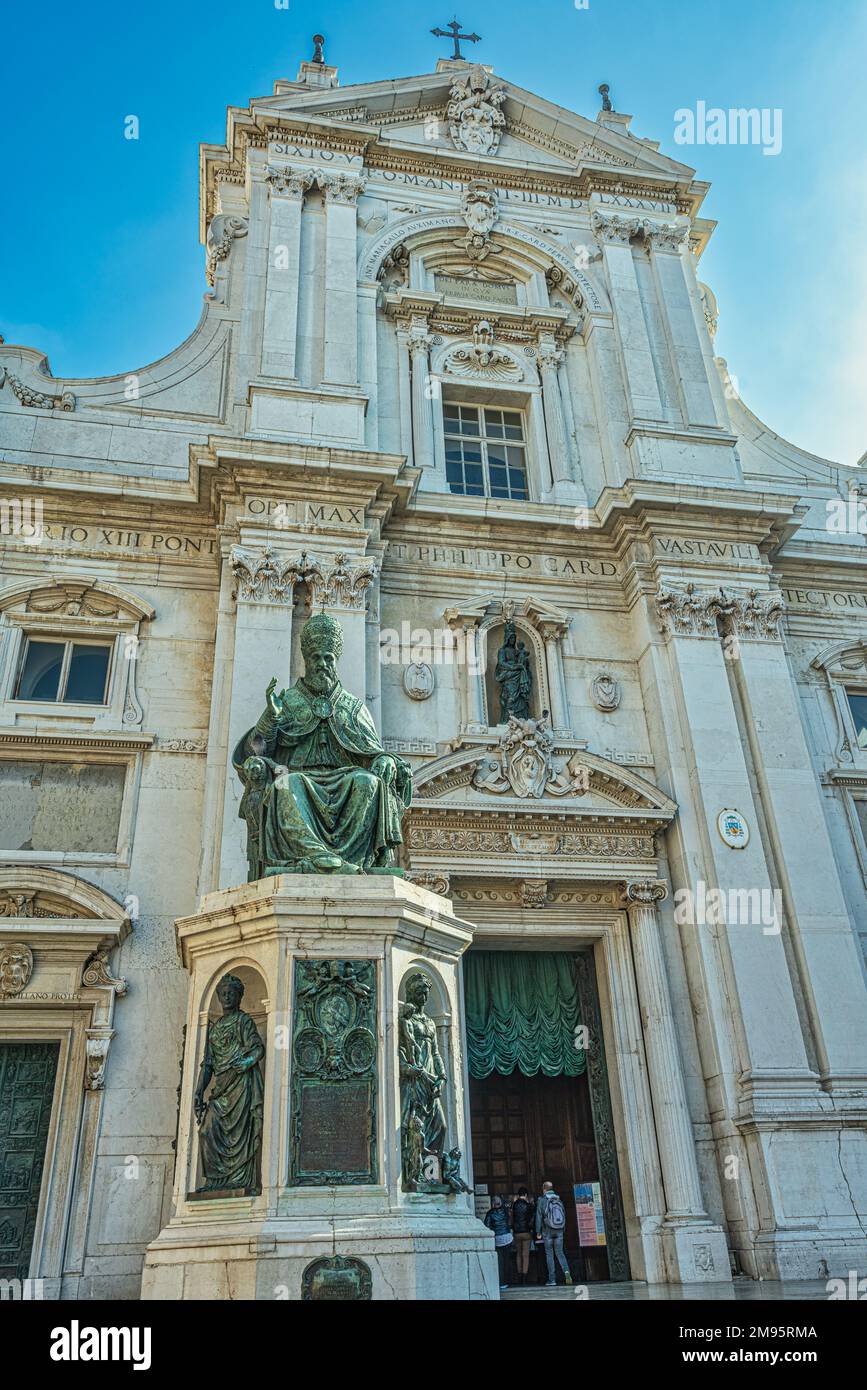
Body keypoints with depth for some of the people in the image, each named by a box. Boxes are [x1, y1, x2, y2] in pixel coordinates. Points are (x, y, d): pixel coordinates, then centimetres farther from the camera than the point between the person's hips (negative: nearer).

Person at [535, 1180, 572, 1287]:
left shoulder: (542, 1200, -5)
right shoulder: (558, 1200, 7)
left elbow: (539, 1216, -5)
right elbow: (564, 1215, 9)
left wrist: (538, 1232, 0)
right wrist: (563, 1229, 15)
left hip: (547, 1231, -3)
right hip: (559, 1230, 3)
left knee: (549, 1254, 5)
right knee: (560, 1252, 11)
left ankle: (552, 1279, 4)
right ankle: (566, 1271, -13)